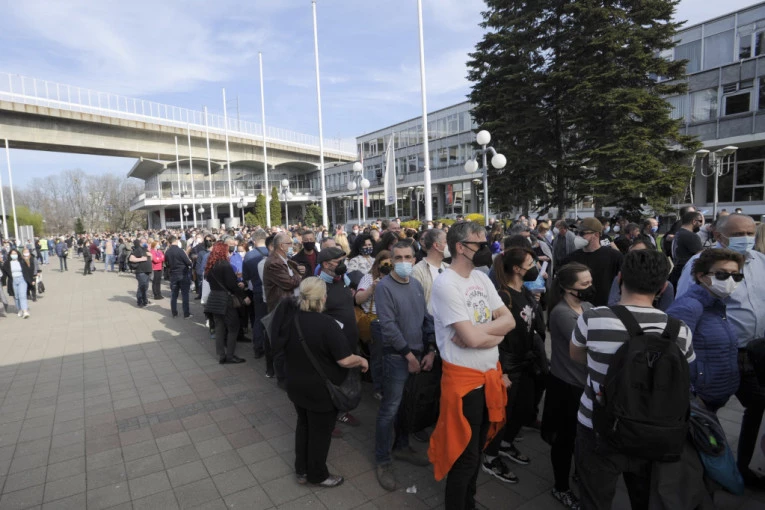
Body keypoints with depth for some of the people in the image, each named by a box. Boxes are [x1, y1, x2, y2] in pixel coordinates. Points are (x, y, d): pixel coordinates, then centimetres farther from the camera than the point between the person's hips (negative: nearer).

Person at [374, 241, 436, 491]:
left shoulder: (416, 285, 6)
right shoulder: (384, 287, -14)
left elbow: (427, 318, 7)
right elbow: (388, 325, -18)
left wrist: (430, 351, -2)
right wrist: (408, 354, -16)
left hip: (419, 354, 6)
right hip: (396, 356, -6)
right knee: (390, 409, 0)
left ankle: (401, 446, 37)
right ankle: (383, 461, 17)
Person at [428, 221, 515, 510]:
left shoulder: (481, 278, 4)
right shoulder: (446, 284, -20)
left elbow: (509, 320, 0)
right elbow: (472, 338, -26)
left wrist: (480, 331, -16)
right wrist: (496, 331, -8)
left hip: (490, 374, 8)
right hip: (464, 379, -8)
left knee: (477, 449, 25)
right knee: (464, 456, 9)